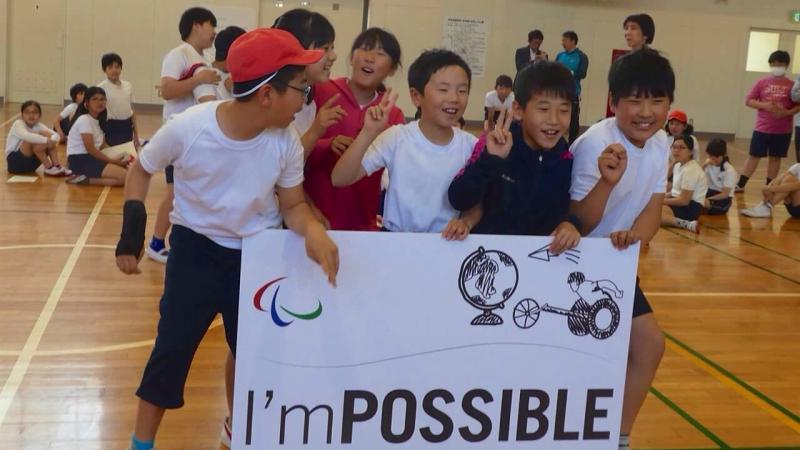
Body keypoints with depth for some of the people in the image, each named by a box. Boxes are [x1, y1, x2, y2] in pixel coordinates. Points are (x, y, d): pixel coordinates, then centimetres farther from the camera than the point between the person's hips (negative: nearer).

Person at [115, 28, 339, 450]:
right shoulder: (187, 128, -24)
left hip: (258, 255, 2)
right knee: (172, 347, 4)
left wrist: (313, 229, -28)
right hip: (196, 249, -2)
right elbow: (142, 169, -5)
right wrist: (132, 229, -14)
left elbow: (293, 204, -6)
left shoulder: (286, 142, -18)